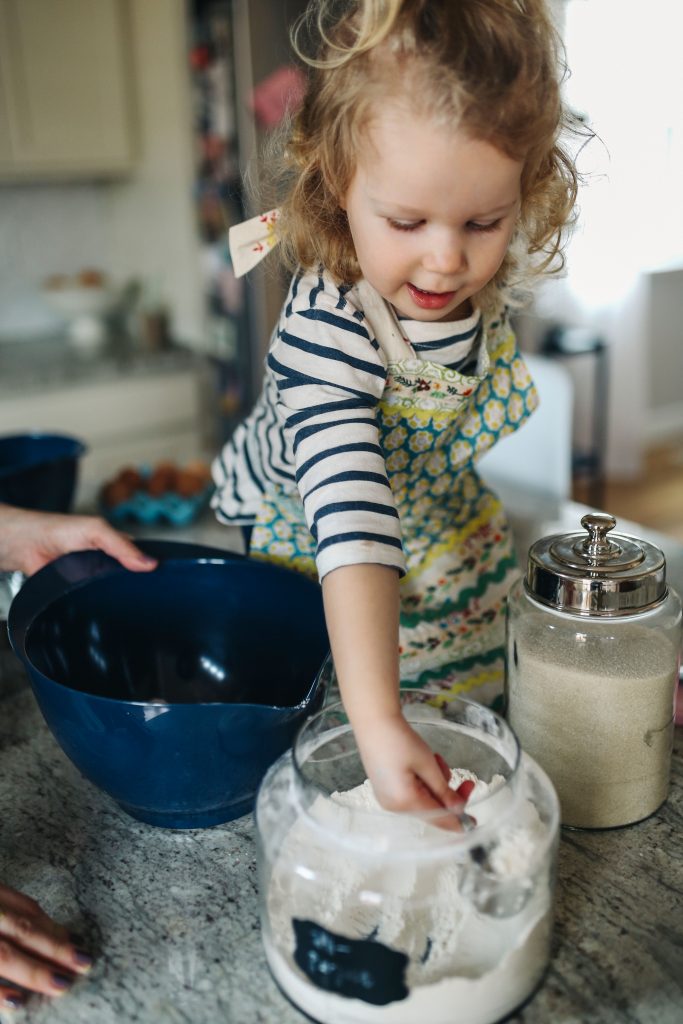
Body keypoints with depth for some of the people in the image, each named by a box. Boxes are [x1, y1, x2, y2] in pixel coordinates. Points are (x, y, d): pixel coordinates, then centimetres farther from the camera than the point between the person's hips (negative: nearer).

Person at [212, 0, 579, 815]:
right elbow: (351, 530, -48)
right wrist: (377, 723, -52)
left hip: (444, 515, 5)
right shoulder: (329, 329, -40)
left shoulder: (494, 273, -22)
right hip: (313, 543, -4)